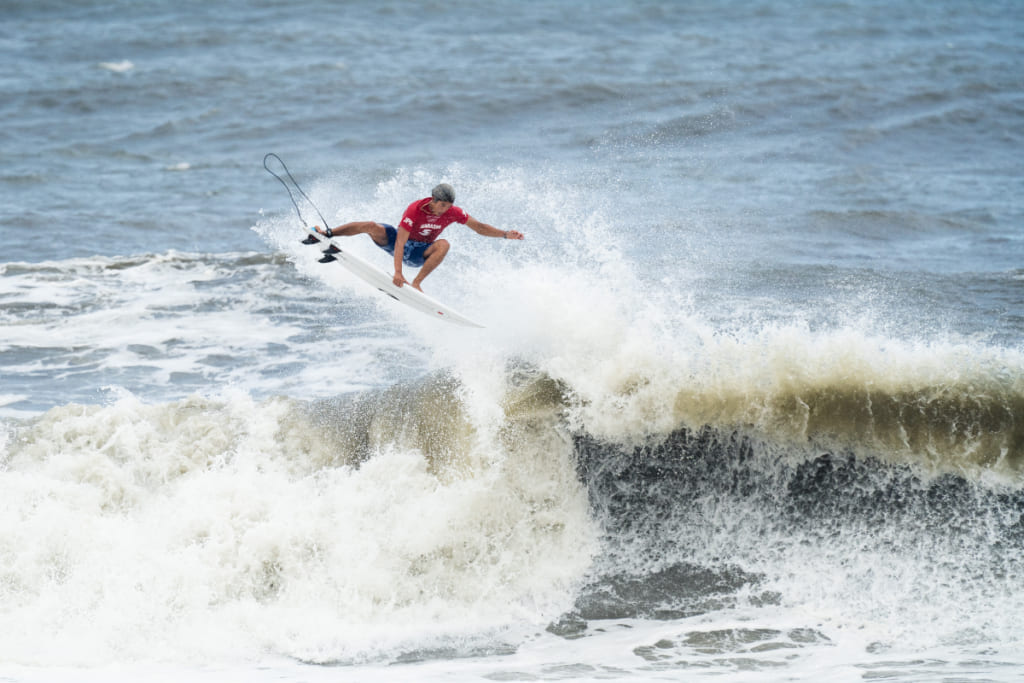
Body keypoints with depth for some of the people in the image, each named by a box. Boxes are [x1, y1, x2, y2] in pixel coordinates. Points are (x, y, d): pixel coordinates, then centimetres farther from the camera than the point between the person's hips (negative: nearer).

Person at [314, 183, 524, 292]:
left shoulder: (453, 213, -16)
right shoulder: (415, 210, -29)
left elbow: (480, 227, -4)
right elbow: (400, 242, -34)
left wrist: (505, 234, -16)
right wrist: (398, 272, -43)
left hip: (420, 254, 3)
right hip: (399, 244, -3)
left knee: (443, 244, -28)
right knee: (370, 227, -26)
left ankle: (417, 282, -31)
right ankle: (328, 234, -16)